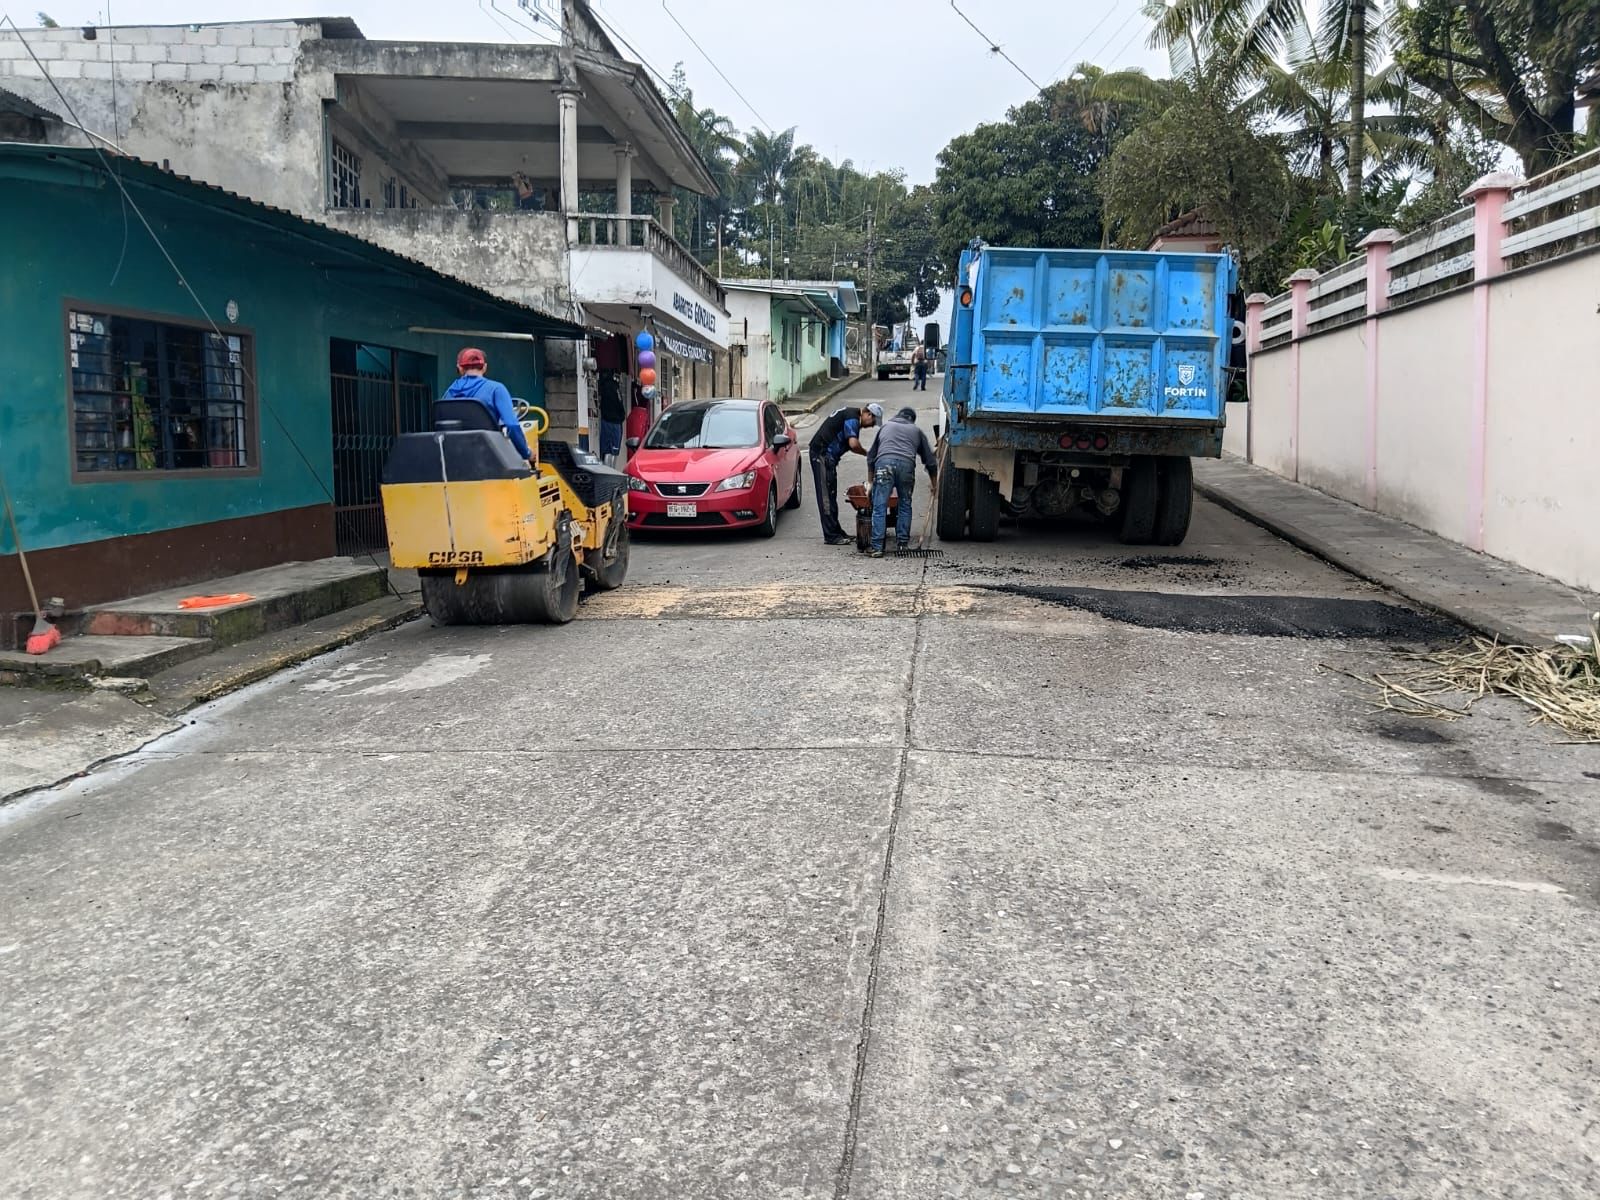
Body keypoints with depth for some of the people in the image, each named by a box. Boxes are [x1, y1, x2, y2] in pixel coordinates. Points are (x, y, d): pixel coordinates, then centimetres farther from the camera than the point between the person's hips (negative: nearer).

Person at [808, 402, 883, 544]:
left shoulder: (850, 414, 18)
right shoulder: (852, 417, -14)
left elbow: (850, 444, 20)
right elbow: (853, 444, -25)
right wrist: (867, 453, -8)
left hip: (827, 456, 11)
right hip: (822, 455, -11)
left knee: (831, 495, 13)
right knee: (826, 496, -7)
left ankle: (836, 532, 19)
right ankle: (831, 536, -6)